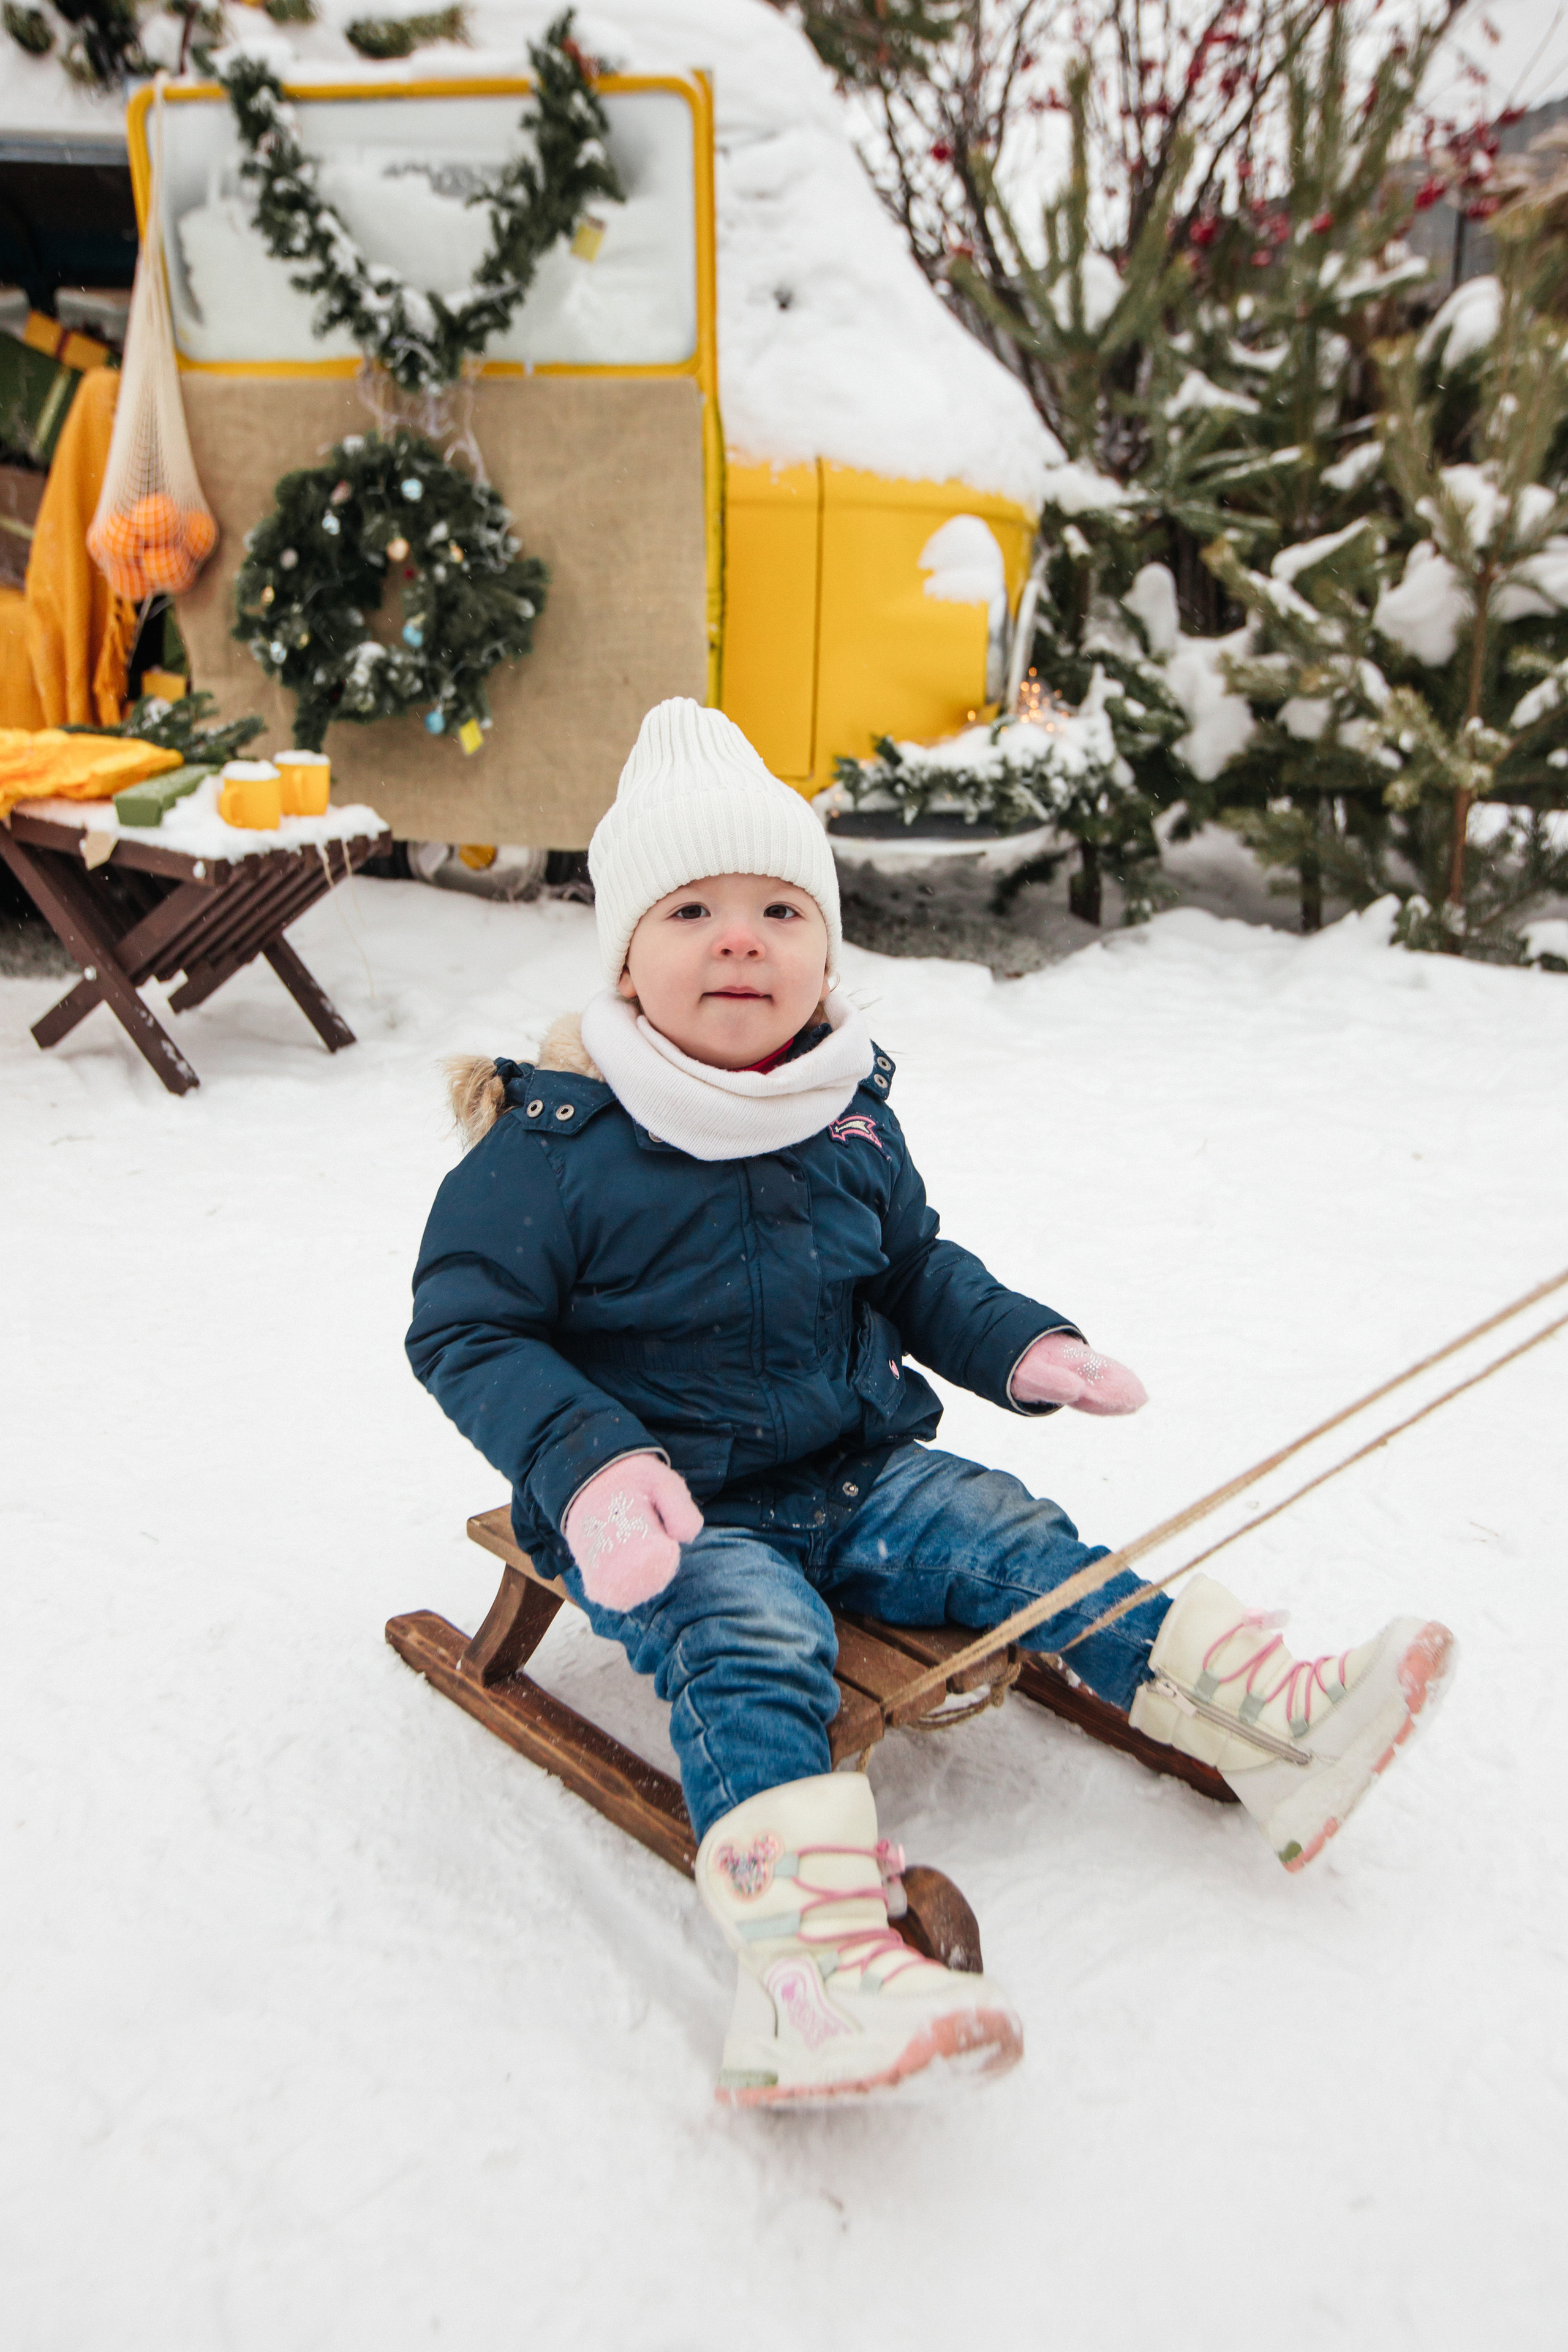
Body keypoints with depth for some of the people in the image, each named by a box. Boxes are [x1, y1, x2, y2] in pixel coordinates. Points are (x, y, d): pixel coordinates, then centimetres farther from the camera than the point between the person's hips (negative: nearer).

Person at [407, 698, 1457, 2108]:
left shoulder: (850, 1119, 5)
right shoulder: (553, 1145, -14)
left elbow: (917, 1268, 21)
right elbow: (466, 1334, -11)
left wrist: (1019, 1348, 5)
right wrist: (588, 1463, -25)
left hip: (854, 1474, 6)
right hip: (669, 1515, -5)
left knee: (1013, 1539, -5)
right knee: (750, 1644, -29)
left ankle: (1276, 1722, 2)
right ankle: (810, 1969, -45)